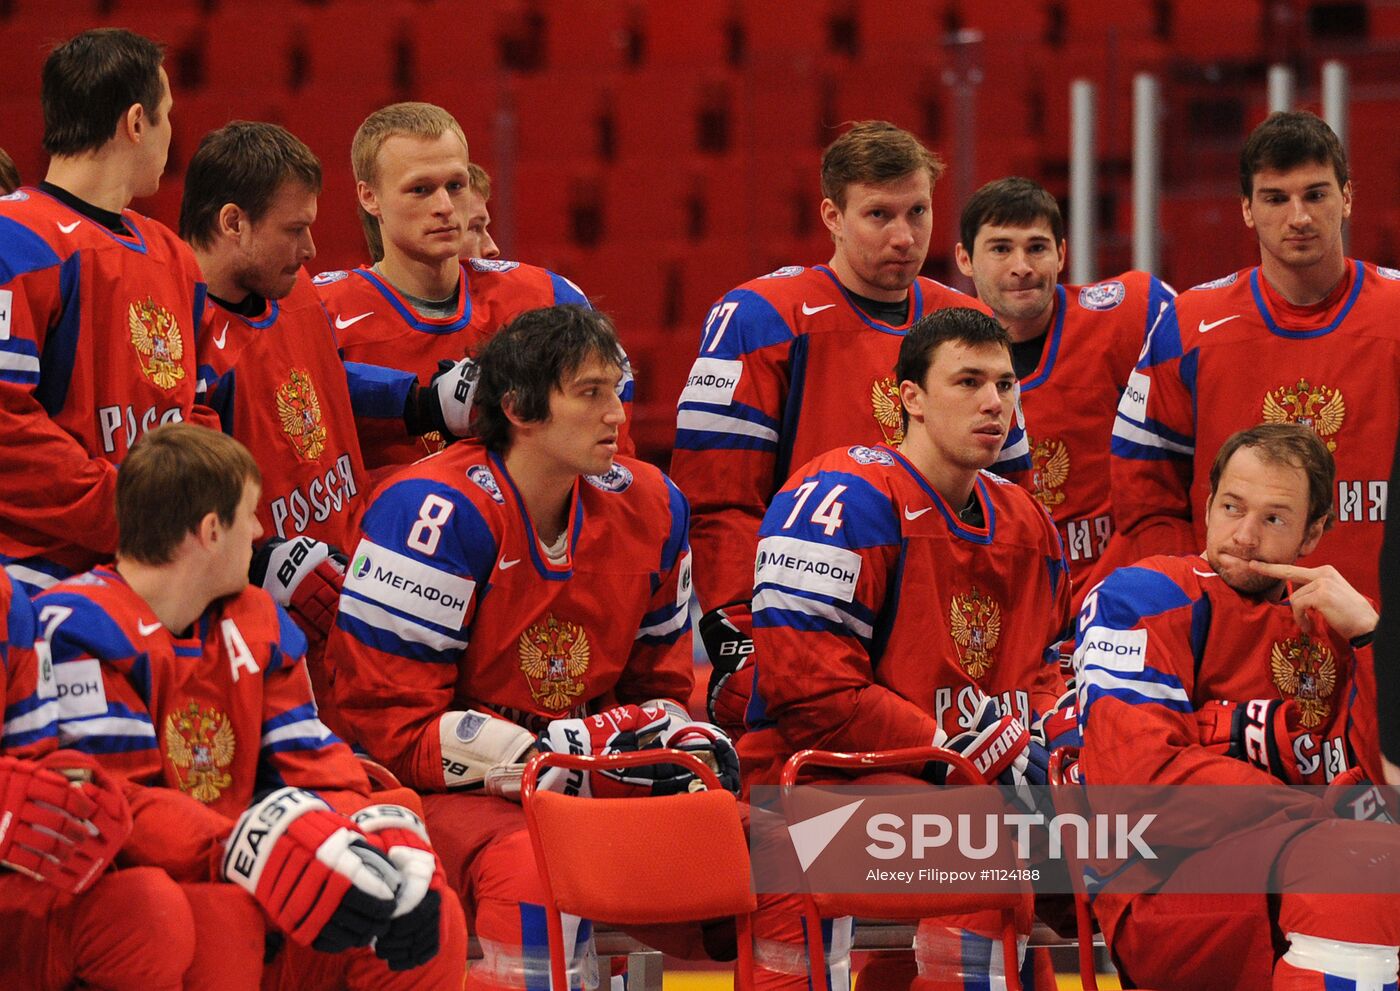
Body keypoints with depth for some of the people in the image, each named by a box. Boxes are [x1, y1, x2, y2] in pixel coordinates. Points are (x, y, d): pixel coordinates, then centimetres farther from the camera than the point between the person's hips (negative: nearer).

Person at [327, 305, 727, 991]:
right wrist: (562, 758, -21)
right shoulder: (434, 514, -17)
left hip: (591, 782, 6)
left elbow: (657, 684, 18)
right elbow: (393, 725, -17)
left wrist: (680, 741, -6)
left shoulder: (648, 508, 5)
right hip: (452, 793, -6)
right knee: (536, 873, -36)